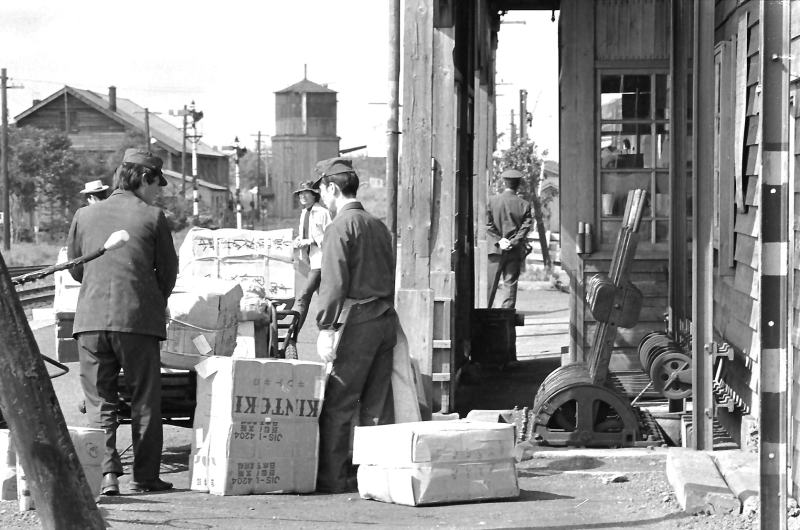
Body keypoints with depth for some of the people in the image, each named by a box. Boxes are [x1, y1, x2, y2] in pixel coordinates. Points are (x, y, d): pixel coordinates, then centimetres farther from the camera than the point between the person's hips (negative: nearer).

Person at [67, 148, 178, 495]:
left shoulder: (84, 216, 9)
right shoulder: (152, 217, -1)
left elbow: (75, 268, 16)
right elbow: (168, 271, 5)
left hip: (90, 319, 3)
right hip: (139, 320, -3)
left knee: (99, 401, 8)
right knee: (145, 401, 8)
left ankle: (107, 473, -3)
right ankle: (144, 476, 10)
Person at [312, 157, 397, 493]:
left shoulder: (341, 226, -7)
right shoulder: (378, 226, 18)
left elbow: (334, 282, -15)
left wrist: (326, 328, -16)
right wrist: (384, 309, 19)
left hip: (356, 323, -8)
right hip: (386, 319, 8)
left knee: (337, 405, -4)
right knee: (377, 405, 10)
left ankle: (332, 478, -5)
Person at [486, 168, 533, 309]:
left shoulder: (492, 201, -1)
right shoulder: (524, 205, 1)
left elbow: (487, 225, -6)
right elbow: (526, 226, -4)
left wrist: (498, 241, -6)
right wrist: (513, 243, -6)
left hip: (495, 250, 0)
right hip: (515, 251, 1)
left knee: (490, 284, 5)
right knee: (510, 285, 3)